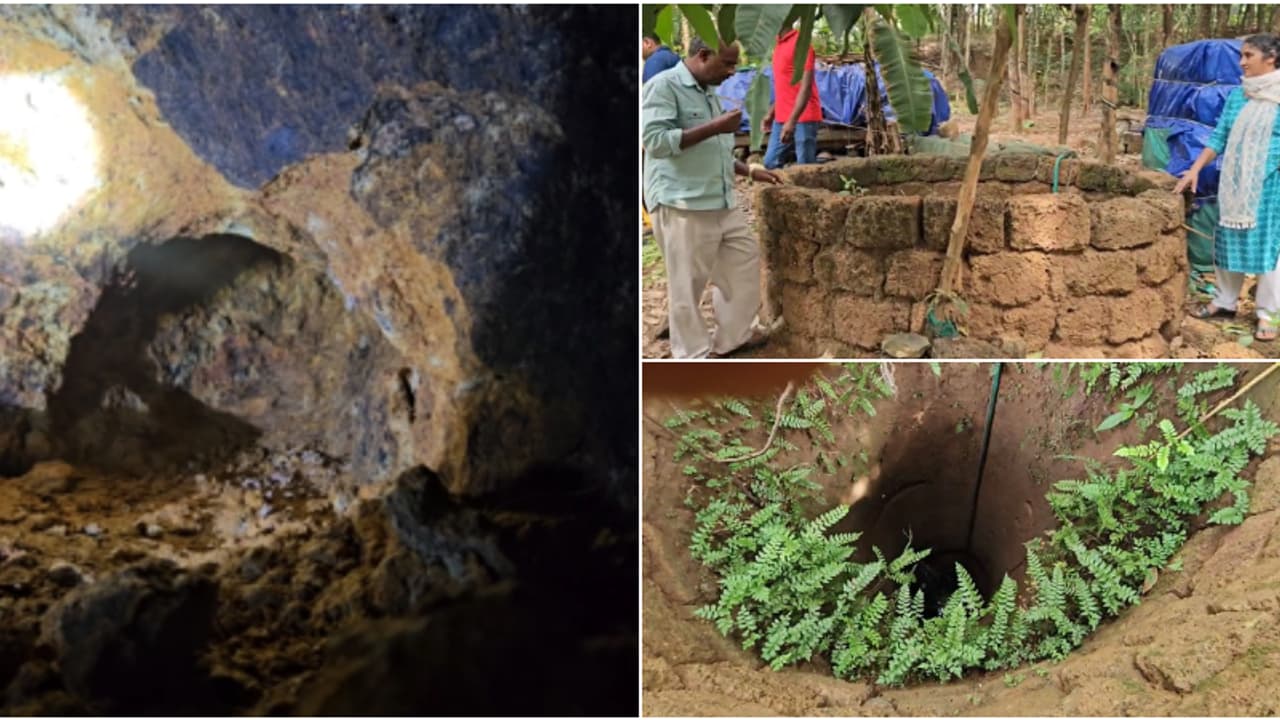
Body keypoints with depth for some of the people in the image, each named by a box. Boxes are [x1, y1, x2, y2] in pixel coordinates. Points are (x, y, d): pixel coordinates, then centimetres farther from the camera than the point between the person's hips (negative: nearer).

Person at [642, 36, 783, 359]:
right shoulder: (663, 85, -11)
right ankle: (693, 355, 12)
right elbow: (655, 141, -22)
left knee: (745, 258, 15)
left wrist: (750, 172, 17)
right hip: (681, 204, -9)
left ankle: (732, 336, 28)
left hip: (721, 201, 9)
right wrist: (714, 127, -21)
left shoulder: (708, 92, 17)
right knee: (688, 282, -1)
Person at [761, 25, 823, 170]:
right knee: (770, 163, 9)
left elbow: (806, 86, -19)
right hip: (782, 118, 9)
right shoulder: (780, 44, 14)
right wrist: (771, 114, 19)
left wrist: (792, 121, -25)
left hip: (803, 118, -9)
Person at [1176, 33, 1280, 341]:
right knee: (1230, 241, 11)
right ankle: (1226, 301, 26)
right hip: (1235, 181, 5)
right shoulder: (1237, 96, 7)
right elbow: (1219, 138, 10)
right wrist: (1195, 170, 2)